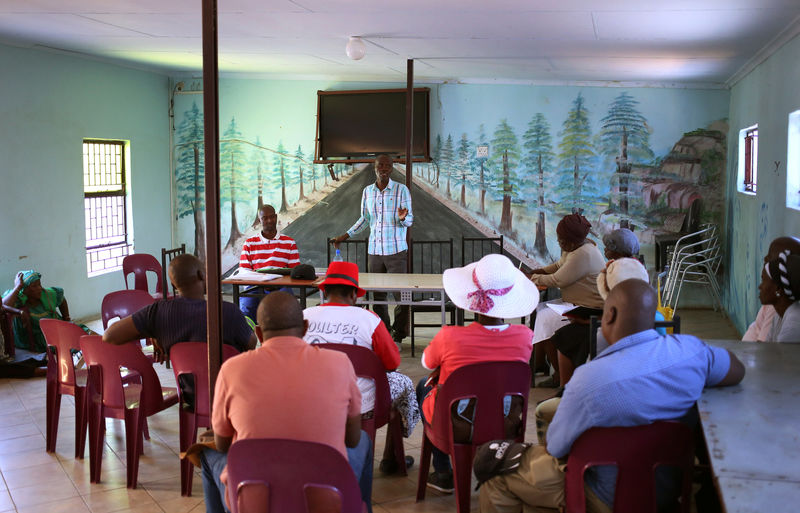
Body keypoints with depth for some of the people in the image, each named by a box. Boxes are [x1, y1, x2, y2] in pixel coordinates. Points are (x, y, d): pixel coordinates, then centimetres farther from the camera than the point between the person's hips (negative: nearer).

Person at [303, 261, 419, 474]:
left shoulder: (304, 317, -7)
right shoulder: (369, 319, -13)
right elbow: (393, 363, -2)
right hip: (361, 408, -3)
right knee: (403, 383, 24)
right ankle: (390, 459, 33)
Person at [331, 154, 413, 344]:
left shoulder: (402, 190, -1)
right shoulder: (367, 191, 11)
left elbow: (409, 220, -1)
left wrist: (403, 218, -24)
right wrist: (344, 236, 20)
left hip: (396, 250, -4)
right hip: (374, 250, 4)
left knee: (400, 294, -6)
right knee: (378, 295, 6)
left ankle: (398, 336, 4)